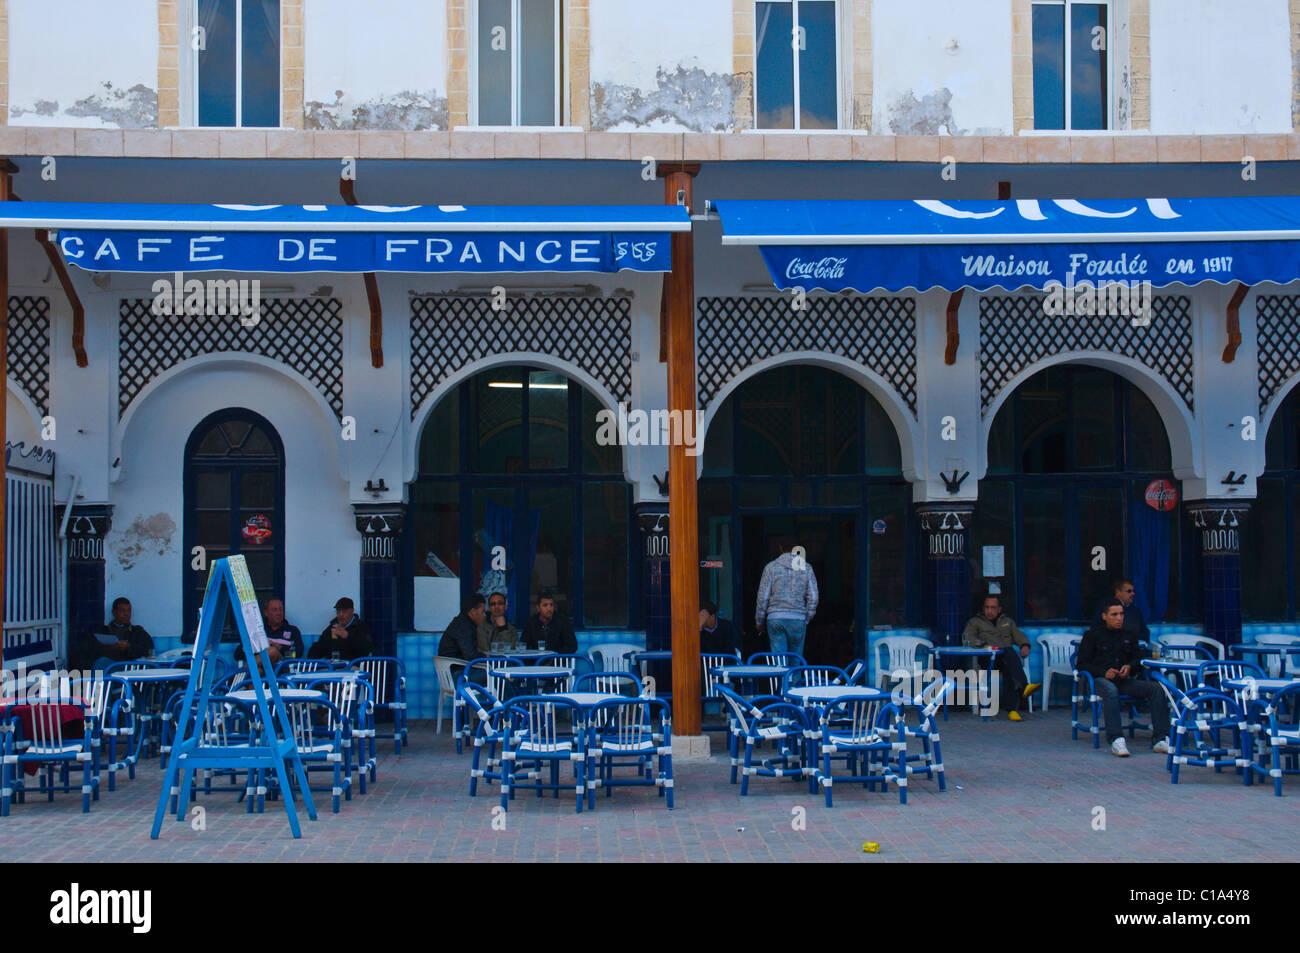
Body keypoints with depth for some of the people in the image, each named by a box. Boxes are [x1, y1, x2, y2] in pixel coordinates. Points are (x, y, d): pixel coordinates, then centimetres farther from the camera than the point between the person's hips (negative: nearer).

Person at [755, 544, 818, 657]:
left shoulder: (771, 567, 0)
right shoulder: (807, 568, 4)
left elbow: (763, 597, 0)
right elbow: (813, 598, 3)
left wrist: (760, 622, 9)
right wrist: (807, 620, 12)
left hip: (775, 619, -1)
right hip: (798, 619, 1)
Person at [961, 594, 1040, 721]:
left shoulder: (1007, 621, 32)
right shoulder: (975, 622, 21)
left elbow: (1019, 635, 20)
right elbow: (967, 637, 2)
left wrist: (1025, 645, -6)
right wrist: (984, 645, -17)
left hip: (1008, 658, 3)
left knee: (1008, 670, -36)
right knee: (1009, 652, -36)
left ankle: (1012, 708, -52)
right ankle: (1023, 687, -58)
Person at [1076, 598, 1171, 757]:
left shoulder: (1129, 635, 23)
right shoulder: (1092, 635, 10)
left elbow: (1138, 659, 21)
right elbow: (1081, 664, 4)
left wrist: (1130, 667, -5)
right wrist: (1104, 672, -13)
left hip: (1124, 680, 4)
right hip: (1100, 679, -4)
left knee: (1157, 689, -21)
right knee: (1111, 690, -41)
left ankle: (1161, 739, -27)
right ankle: (1116, 741, -49)